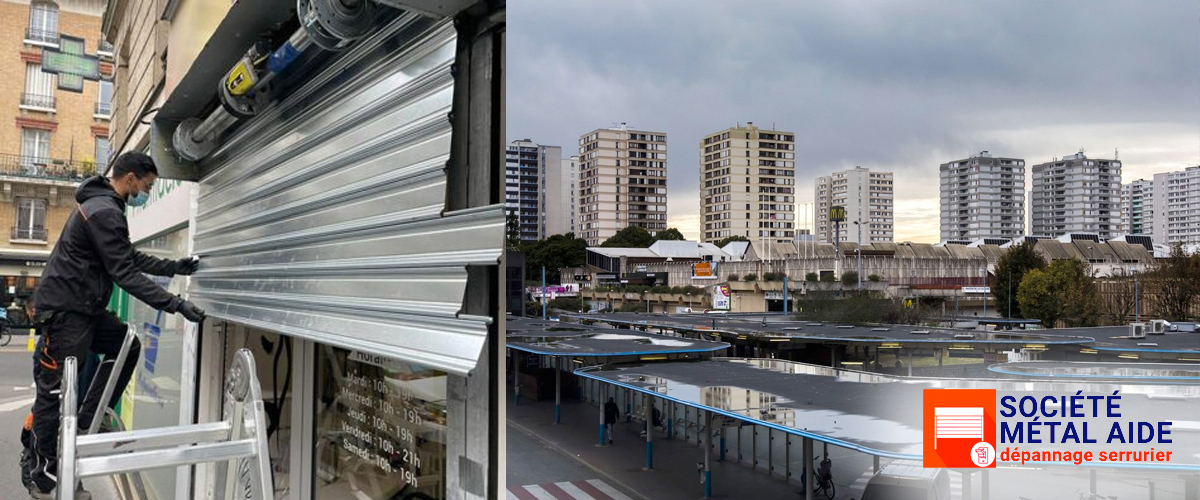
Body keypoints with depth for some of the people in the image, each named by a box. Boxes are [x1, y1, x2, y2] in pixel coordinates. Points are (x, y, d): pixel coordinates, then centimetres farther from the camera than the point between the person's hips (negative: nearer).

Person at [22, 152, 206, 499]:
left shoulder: (104, 207, 14)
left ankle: (88, 421, 13)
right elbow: (125, 273, -22)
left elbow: (132, 258, 20)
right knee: (54, 393, -3)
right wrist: (176, 304, -22)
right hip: (64, 310, -10)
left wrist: (176, 267, 14)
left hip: (83, 307, 10)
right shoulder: (105, 212, -19)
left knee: (126, 347, 13)